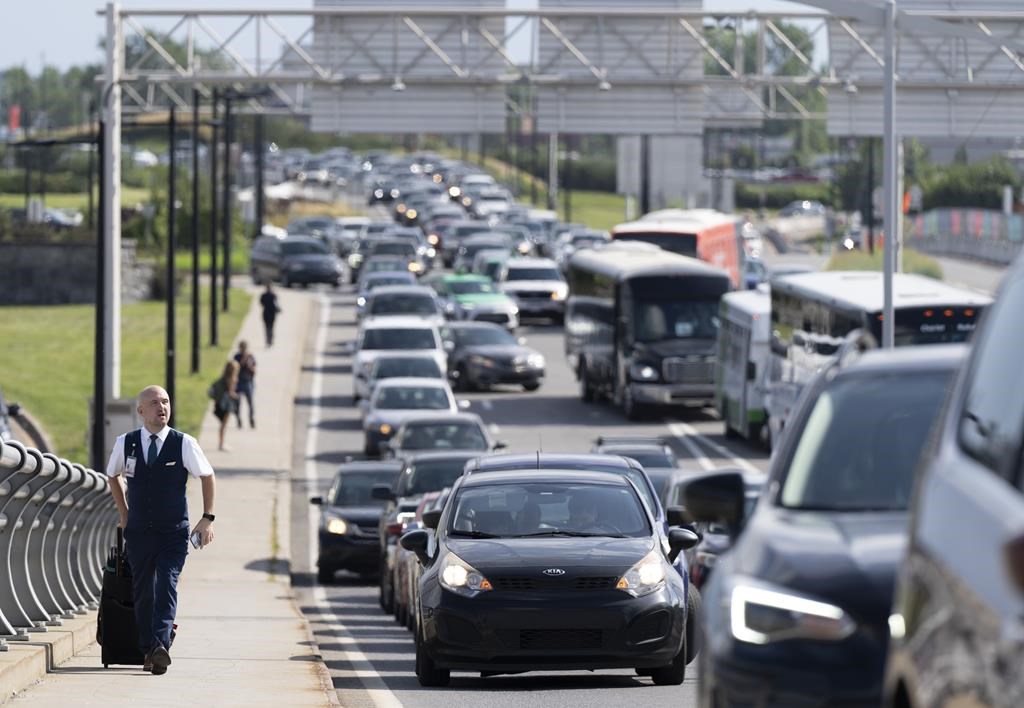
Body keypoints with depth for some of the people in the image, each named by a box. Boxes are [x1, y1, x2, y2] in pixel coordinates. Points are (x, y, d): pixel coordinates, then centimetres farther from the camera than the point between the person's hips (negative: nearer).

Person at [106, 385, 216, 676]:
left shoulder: (184, 444, -5)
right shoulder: (125, 444, 1)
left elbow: (207, 476, 6)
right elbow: (113, 475, 19)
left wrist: (207, 518, 0)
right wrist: (124, 514, 16)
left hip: (174, 533, -3)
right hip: (138, 532, 3)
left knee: (166, 586, -17)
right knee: (143, 592, 5)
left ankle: (161, 645, -27)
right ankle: (148, 651, 15)